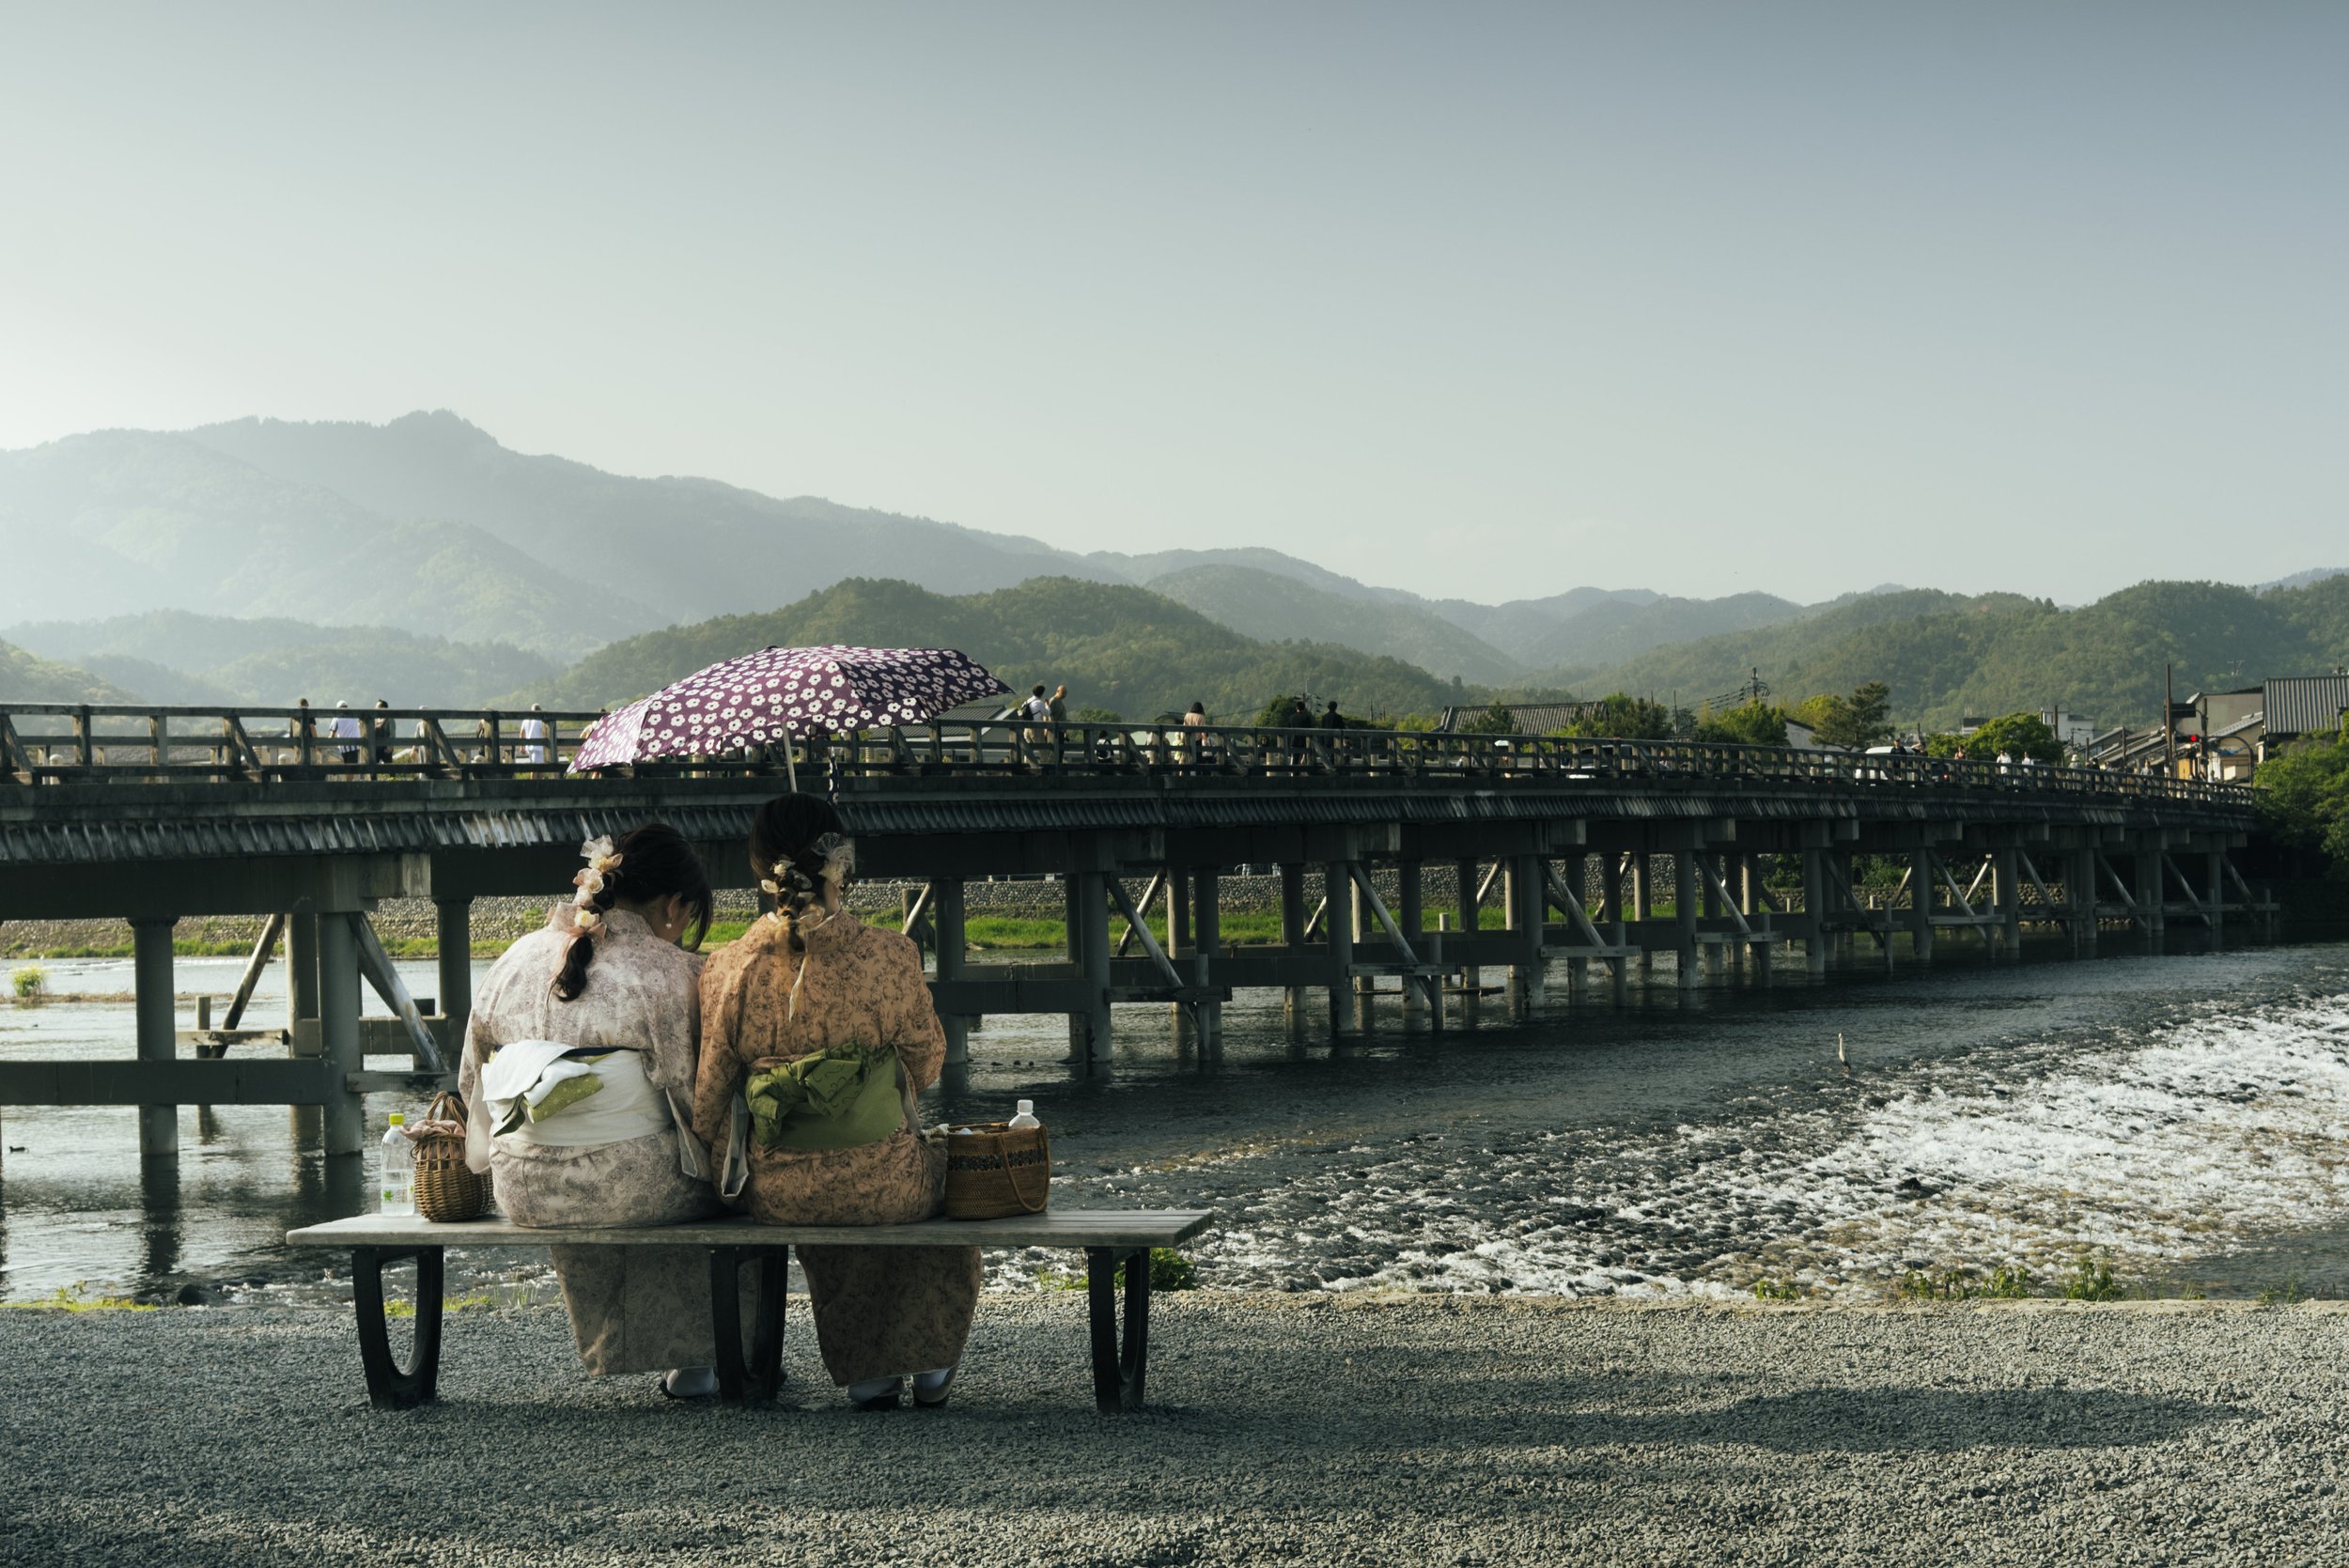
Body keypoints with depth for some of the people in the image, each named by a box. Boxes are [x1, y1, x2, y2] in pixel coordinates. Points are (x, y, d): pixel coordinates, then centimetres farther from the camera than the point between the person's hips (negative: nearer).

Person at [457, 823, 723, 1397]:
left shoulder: (516, 960, 5)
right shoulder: (672, 973, -12)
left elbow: (473, 1081, 14)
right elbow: (696, 1097, -11)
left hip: (524, 1193, 6)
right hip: (634, 1190, -5)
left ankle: (612, 1348, 46)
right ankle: (690, 1361, 30)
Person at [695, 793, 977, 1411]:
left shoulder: (727, 970, -10)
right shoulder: (890, 956, -14)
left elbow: (709, 1100, -2)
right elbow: (927, 1065, 1)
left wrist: (730, 1165, 17)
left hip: (778, 1195, 2)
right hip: (883, 1186, -2)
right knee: (951, 1174, 34)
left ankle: (864, 1371, 40)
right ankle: (929, 1365, 41)